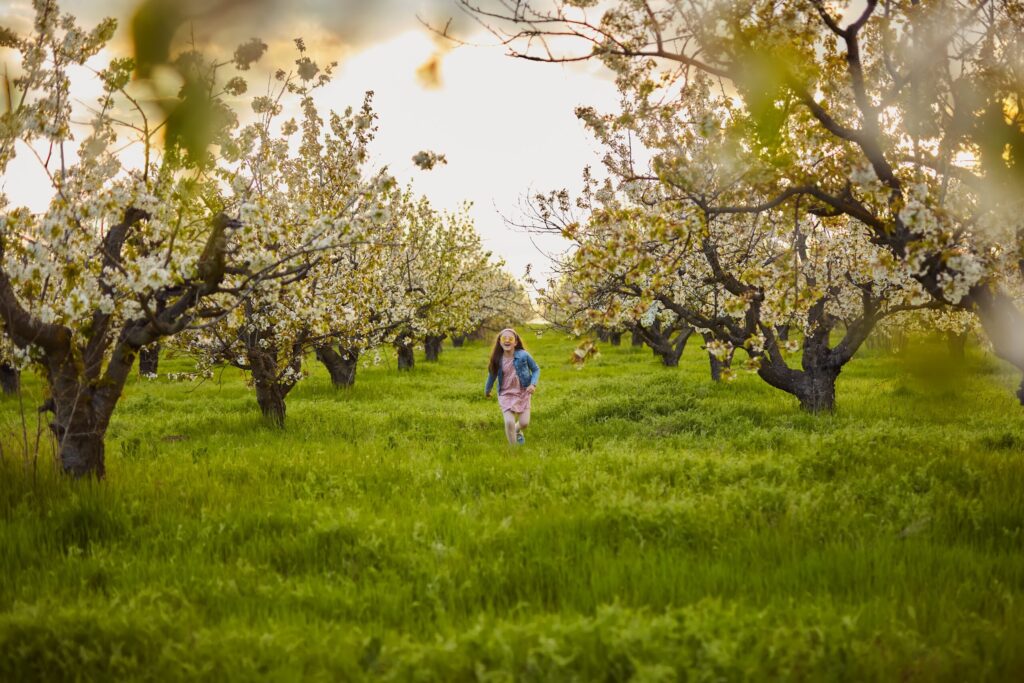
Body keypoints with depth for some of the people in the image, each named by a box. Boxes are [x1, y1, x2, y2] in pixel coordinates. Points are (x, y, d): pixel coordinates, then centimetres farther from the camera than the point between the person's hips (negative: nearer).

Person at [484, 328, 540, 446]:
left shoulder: (523, 355, -15)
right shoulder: (498, 359, -10)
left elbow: (536, 370, -2)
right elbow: (492, 374, 9)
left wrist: (533, 384, -18)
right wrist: (487, 390, 23)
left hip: (523, 393, 0)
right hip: (506, 394, 0)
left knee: (524, 423, 0)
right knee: (509, 422, -14)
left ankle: (517, 431, 39)